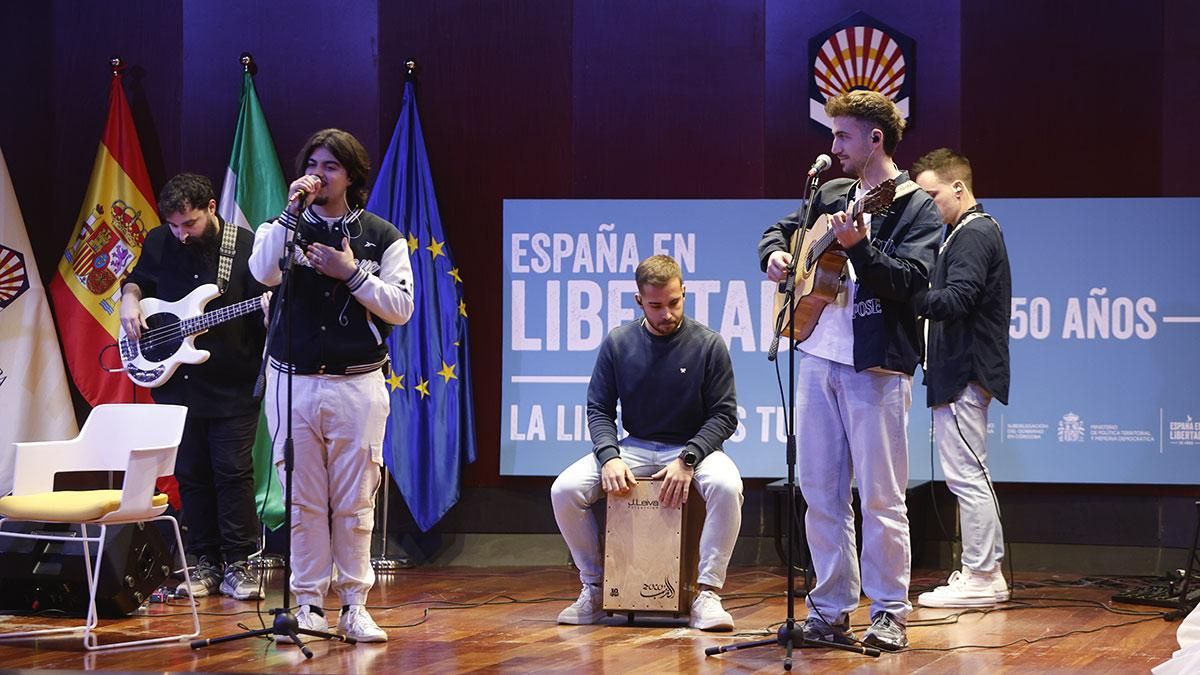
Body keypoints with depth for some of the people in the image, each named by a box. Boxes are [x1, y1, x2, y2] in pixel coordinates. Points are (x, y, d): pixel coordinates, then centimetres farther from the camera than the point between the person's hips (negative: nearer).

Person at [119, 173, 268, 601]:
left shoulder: (247, 246, -7)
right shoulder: (158, 244, 5)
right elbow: (137, 279, 23)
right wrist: (130, 298, 2)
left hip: (234, 386, -4)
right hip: (177, 384, 4)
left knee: (233, 471, -5)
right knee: (191, 475, 8)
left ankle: (239, 564, 2)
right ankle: (206, 563, 16)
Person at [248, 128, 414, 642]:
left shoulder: (382, 237, 7)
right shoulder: (284, 228, 9)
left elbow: (401, 308, -1)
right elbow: (263, 273, -13)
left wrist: (352, 273, -10)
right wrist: (294, 210, -15)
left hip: (357, 386, -1)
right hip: (292, 383, 1)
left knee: (354, 503, 0)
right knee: (303, 500, 2)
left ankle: (354, 605, 8)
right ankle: (309, 604, 8)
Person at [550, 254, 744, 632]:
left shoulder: (708, 345, -7)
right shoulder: (618, 343, 0)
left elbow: (724, 416, -6)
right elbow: (599, 409, 3)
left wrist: (687, 460, -21)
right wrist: (609, 457, -16)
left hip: (693, 446, -2)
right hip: (634, 448, 3)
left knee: (727, 487, -37)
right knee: (564, 490, -20)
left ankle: (707, 593, -26)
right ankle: (594, 587, -2)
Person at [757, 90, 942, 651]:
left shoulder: (915, 207, -4)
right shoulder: (831, 194, 15)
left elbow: (909, 280, -17)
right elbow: (782, 227, 30)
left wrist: (858, 245, -29)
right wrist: (774, 252, 8)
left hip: (877, 366, -6)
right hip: (818, 357, 6)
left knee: (881, 498, -3)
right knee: (820, 492, 8)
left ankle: (889, 614, 6)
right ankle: (830, 609, 15)